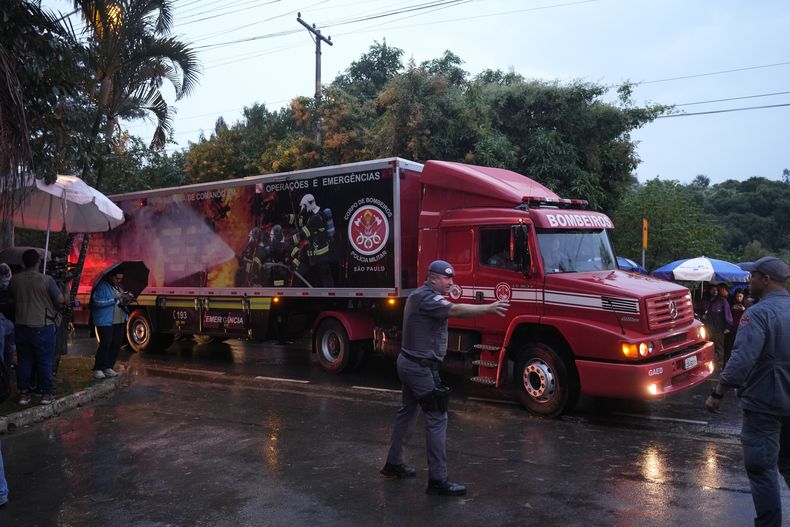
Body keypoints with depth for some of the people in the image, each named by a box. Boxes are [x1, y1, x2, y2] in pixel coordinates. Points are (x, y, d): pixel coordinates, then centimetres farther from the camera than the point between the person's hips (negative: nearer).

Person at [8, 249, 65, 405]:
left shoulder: (15, 280, -1)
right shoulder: (46, 280, -14)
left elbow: (11, 296, 16)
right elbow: (60, 300, -10)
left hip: (21, 326, 4)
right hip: (42, 326, -4)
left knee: (24, 360, 12)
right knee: (45, 361, 4)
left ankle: (24, 393, 17)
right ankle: (47, 393, 9)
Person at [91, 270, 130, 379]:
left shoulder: (119, 287, 18)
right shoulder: (102, 286, -6)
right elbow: (97, 302, -17)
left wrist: (127, 300, 1)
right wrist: (114, 298, -19)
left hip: (120, 321, 7)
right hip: (105, 321, -7)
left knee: (117, 344, 6)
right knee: (105, 344, -9)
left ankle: (108, 367, 17)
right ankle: (98, 369, 1)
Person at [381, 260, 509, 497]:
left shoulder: (420, 295, 16)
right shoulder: (426, 298, -20)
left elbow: (451, 309, 10)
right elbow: (456, 310, -33)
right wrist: (489, 308, -40)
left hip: (409, 363, 11)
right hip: (421, 368, -11)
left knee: (407, 412, 19)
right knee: (437, 419, -8)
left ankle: (393, 464, 31)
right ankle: (437, 480, -4)